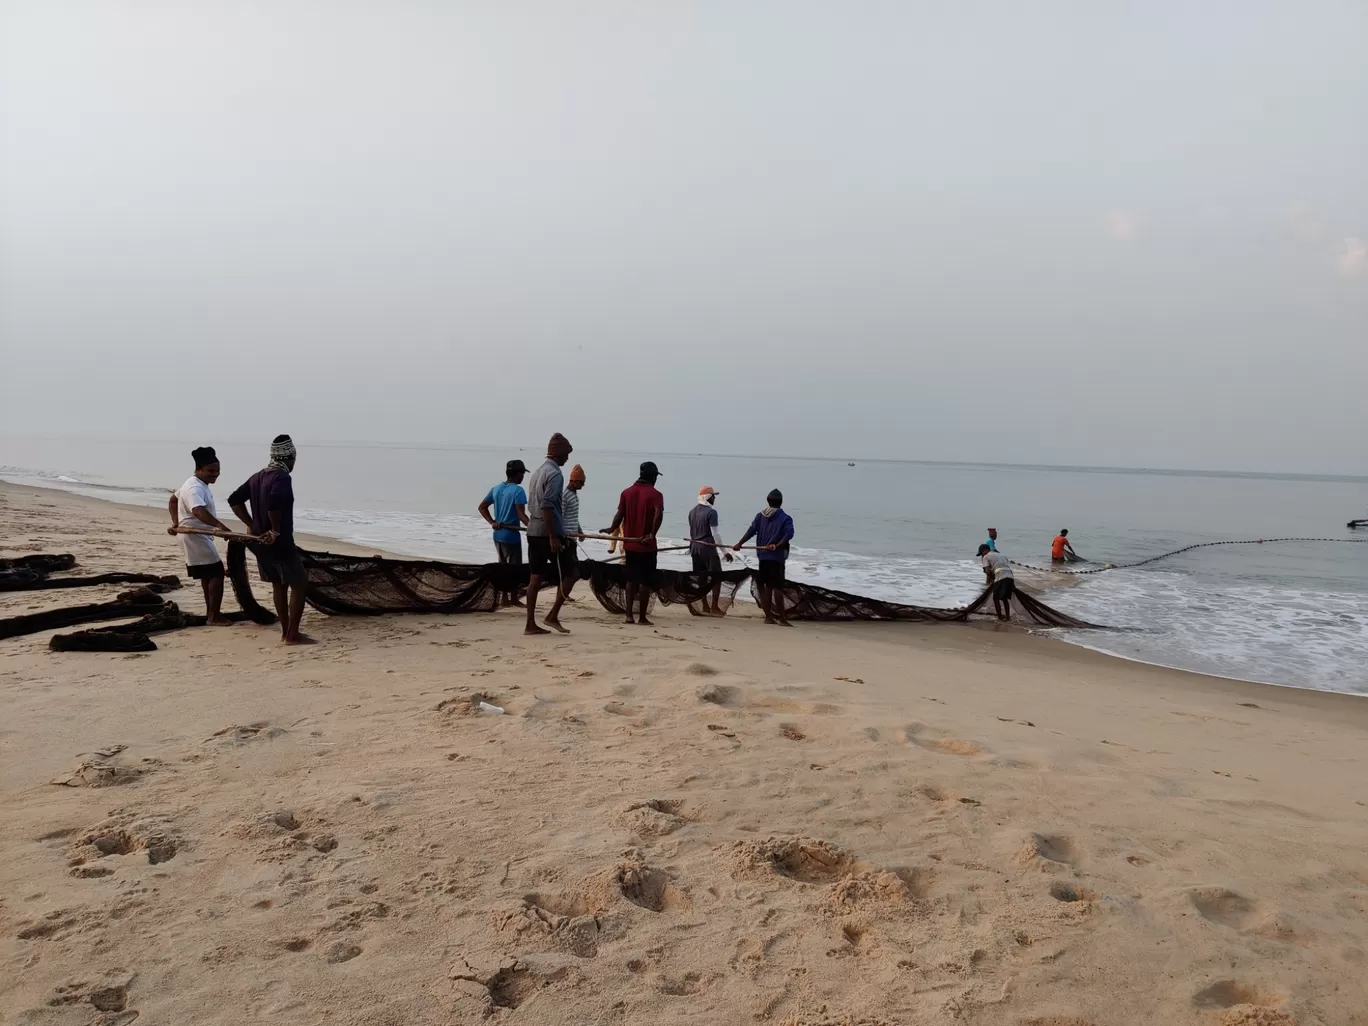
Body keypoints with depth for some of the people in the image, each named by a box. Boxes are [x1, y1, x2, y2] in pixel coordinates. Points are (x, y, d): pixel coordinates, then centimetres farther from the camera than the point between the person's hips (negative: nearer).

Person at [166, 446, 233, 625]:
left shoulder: (197, 484, 10)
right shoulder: (195, 488, -24)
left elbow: (173, 499, 23)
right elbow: (199, 511, -43)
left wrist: (175, 522, 14)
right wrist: (220, 526, -57)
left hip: (197, 536, 11)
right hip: (196, 536, -11)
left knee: (208, 574, 18)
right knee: (216, 572, -10)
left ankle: (210, 613, 27)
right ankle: (214, 616, -8)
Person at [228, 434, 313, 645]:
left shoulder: (257, 477, 11)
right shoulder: (282, 477, -17)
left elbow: (234, 500, 14)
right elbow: (274, 503, -34)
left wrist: (252, 525, 11)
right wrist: (276, 531, -21)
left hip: (260, 542, 9)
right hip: (280, 543, -9)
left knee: (279, 584, 18)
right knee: (299, 583, 2)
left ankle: (286, 632, 23)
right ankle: (292, 635, 1)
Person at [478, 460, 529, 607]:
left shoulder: (496, 488, 8)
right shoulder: (518, 490, -15)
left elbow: (482, 507, 12)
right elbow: (521, 515, -24)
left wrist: (492, 522, 6)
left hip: (498, 534, 7)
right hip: (511, 535, -7)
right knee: (514, 567, 4)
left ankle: (504, 597, 19)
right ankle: (513, 599, 9)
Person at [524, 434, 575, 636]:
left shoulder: (538, 471, 15)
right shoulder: (555, 474, -13)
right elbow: (547, 506, -21)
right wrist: (553, 537, -21)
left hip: (533, 532, 9)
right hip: (549, 533, -9)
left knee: (535, 577, 7)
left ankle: (531, 624, 7)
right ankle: (552, 616, 1)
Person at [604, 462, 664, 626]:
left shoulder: (626, 492, 6)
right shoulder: (655, 495, -7)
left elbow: (620, 515, 2)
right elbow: (658, 514, -25)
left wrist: (611, 529, 15)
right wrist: (652, 534, -24)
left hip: (629, 543, 5)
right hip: (646, 545, -5)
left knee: (631, 579, 14)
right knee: (645, 581, 2)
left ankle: (629, 615, 12)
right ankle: (642, 618, 4)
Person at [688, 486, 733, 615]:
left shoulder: (692, 511, 10)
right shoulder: (711, 512, -13)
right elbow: (715, 534, -16)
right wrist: (724, 552, -13)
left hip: (695, 547, 8)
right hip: (708, 548, -8)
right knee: (717, 577, 0)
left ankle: (705, 606, 15)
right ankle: (714, 607, -2)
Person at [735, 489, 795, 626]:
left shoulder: (760, 516, 9)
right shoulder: (785, 518, -4)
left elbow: (751, 530, 1)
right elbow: (789, 534, -19)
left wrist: (739, 544, 1)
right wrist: (777, 545, -23)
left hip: (763, 556, 5)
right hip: (776, 556, -5)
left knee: (767, 586, 12)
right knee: (777, 587, -6)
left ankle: (768, 616, 14)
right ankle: (781, 618, -6)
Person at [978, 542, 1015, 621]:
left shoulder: (986, 557, 11)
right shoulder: (1001, 555, 29)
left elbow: (987, 571, -2)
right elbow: (1008, 567, 22)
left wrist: (992, 577, 14)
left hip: (1000, 578, -6)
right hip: (1010, 577, 6)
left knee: (996, 598, 9)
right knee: (1005, 598, 22)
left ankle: (1000, 617, 11)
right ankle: (1007, 616, 25)